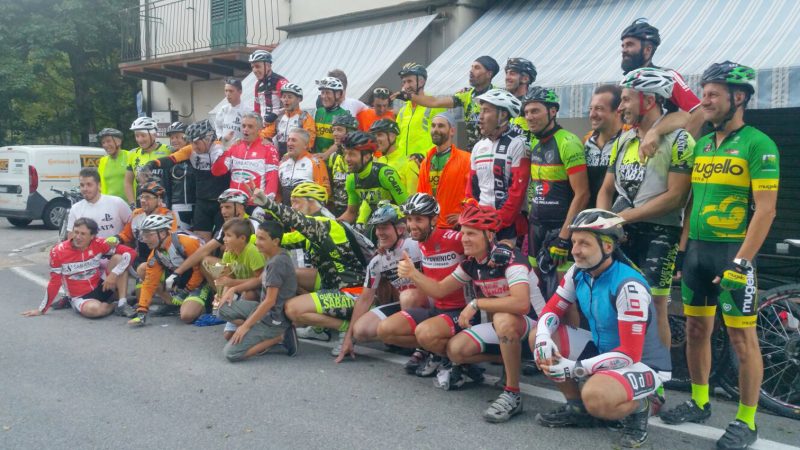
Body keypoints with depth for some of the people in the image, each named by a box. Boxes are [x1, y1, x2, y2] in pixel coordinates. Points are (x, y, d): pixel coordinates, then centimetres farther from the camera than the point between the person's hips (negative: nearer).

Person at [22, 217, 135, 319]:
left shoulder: (98, 244, -12)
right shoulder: (58, 251, -12)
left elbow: (130, 253, -15)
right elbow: (54, 282, -3)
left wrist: (114, 274, -25)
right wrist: (41, 310, 0)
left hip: (101, 287, 2)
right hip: (80, 297, -2)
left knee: (118, 258, -20)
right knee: (94, 309, -38)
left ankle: (122, 304, -17)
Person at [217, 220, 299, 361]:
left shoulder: (277, 262, -23)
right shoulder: (274, 257, 6)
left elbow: (270, 301, -22)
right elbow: (259, 281, 19)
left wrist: (246, 325, -16)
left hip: (274, 318, -10)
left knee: (230, 353, -13)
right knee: (223, 309, 10)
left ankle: (279, 336, -5)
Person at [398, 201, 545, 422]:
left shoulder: (510, 257, -24)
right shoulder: (471, 264, 1)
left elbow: (521, 303, -40)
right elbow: (439, 289, 7)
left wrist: (476, 304, -30)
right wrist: (412, 274, -11)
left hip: (534, 324, -8)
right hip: (502, 327, 8)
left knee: (504, 319, -40)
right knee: (455, 349, -8)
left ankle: (512, 394, -25)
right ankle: (512, 358, 13)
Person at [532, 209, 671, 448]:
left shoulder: (628, 286, -29)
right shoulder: (579, 273, -6)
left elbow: (630, 355, -29)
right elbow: (551, 310, 2)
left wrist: (574, 368, -30)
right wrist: (543, 337, -22)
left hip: (643, 364, -8)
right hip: (602, 348, 8)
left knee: (595, 397, -37)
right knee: (538, 338, -4)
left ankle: (638, 407, -1)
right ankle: (576, 408, 10)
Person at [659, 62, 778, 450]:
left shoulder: (758, 144, -10)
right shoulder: (701, 145, 12)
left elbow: (765, 209, -15)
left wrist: (740, 263, -20)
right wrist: (681, 248, 12)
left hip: (732, 251, -7)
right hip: (697, 249, 7)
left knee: (742, 336, 0)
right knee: (696, 329, 13)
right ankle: (699, 403, 28)